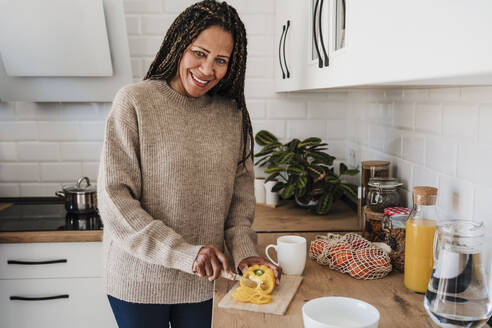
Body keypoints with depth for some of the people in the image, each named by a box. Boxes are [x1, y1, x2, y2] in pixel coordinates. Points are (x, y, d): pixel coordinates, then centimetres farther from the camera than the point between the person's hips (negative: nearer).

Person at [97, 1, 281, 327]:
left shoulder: (232, 114, 2)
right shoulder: (135, 101, -11)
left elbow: (241, 192, 7)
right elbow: (114, 200, -15)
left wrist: (244, 250, -9)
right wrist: (184, 253, -21)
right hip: (140, 279, -3)